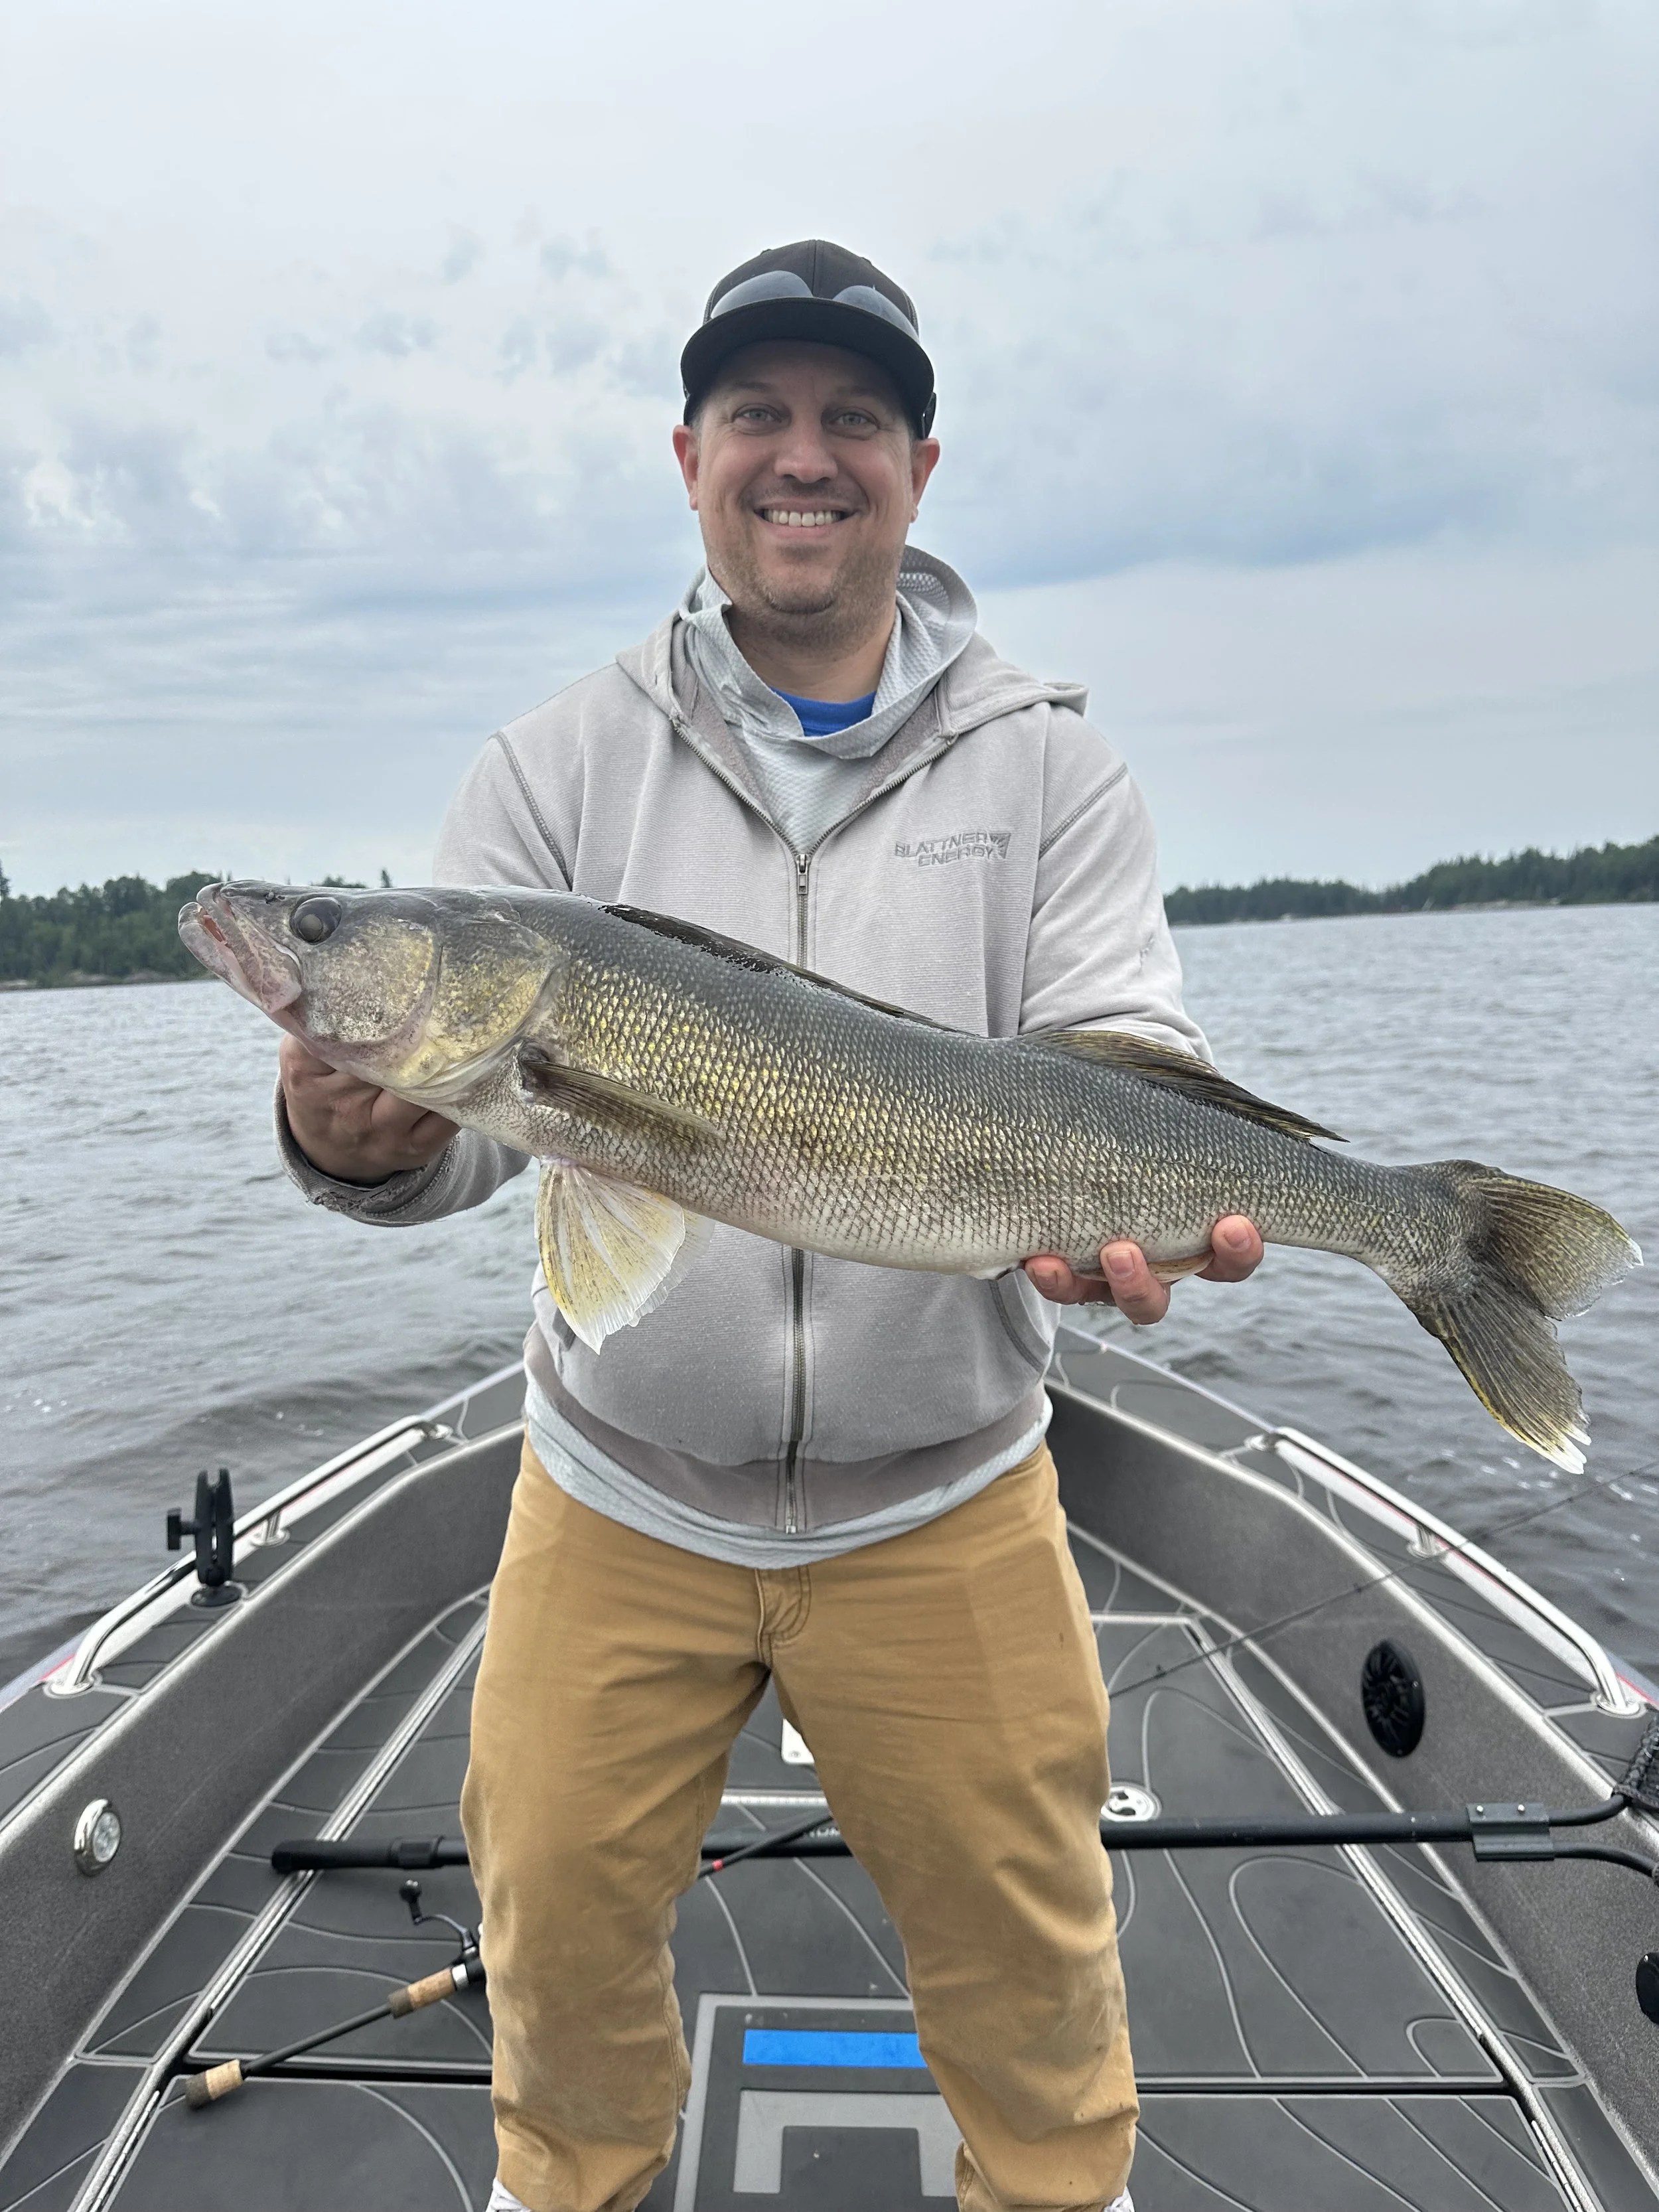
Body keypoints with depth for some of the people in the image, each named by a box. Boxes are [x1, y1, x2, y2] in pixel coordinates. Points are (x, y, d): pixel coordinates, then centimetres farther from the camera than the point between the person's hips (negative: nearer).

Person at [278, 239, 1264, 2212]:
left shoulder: (1049, 770, -3)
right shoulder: (558, 769, -2)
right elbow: (473, 1083, -9)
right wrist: (363, 1140, -32)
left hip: (945, 1502, 0)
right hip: (619, 1492, 1)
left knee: (1022, 1940, 16)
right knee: (557, 1919, 17)